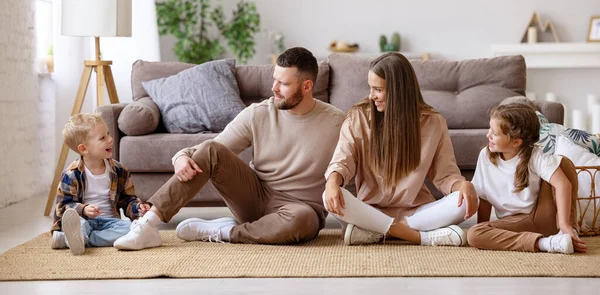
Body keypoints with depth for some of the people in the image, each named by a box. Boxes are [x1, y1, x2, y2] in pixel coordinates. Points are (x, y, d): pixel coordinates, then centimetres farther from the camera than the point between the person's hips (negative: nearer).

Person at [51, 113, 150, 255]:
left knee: (129, 227, -28)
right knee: (73, 218, -35)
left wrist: (137, 208, -7)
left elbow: (127, 200, 14)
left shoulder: (119, 171, 7)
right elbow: (63, 205, -6)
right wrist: (83, 210, -24)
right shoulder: (72, 174, -5)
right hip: (84, 220, -3)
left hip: (109, 220, 3)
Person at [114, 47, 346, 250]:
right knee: (209, 150, -21)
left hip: (301, 207, -2)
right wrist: (182, 157, -22)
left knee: (299, 219, -41)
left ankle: (215, 232, -19)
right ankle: (147, 226, -27)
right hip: (255, 196, 3)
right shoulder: (257, 114, -3)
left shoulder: (335, 123, -9)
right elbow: (213, 154, -3)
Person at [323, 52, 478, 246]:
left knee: (465, 201, -26)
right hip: (370, 211, 0)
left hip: (416, 212, 1)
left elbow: (445, 174, 0)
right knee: (332, 198, -32)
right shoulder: (358, 118, -2)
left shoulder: (433, 122, -1)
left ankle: (374, 232, -26)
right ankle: (425, 237, -30)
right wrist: (332, 182, -32)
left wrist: (463, 185, -24)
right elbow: (342, 161, -8)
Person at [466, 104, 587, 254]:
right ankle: (544, 243, -33)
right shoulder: (486, 156, -4)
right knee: (473, 234, -28)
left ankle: (571, 230, -13)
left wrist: (564, 224, -36)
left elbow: (563, 184, -28)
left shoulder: (535, 156, -14)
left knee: (564, 162, -21)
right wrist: (484, 235, 0)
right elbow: (484, 199, 3)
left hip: (541, 216, -3)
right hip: (514, 223, 3)